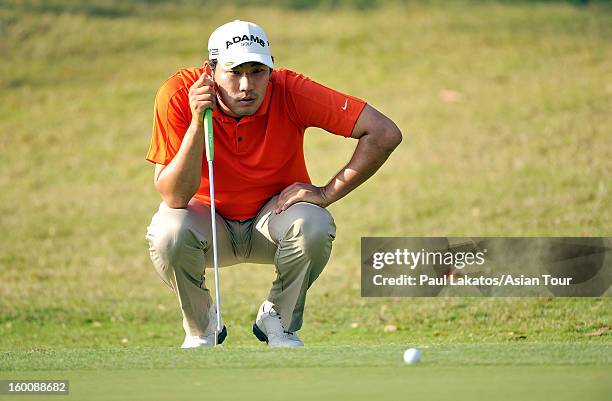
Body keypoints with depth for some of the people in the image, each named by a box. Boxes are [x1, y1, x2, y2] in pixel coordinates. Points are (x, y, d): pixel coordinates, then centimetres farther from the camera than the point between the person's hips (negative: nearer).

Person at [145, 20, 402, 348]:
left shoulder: (289, 91, -24)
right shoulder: (179, 95, -24)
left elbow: (384, 134, -24)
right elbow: (173, 197, -27)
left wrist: (325, 194, -24)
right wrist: (197, 123, -38)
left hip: (274, 216, 0)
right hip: (210, 219, 0)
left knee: (314, 227, -32)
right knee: (167, 233, -33)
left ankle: (278, 322, -2)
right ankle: (200, 328, -1)